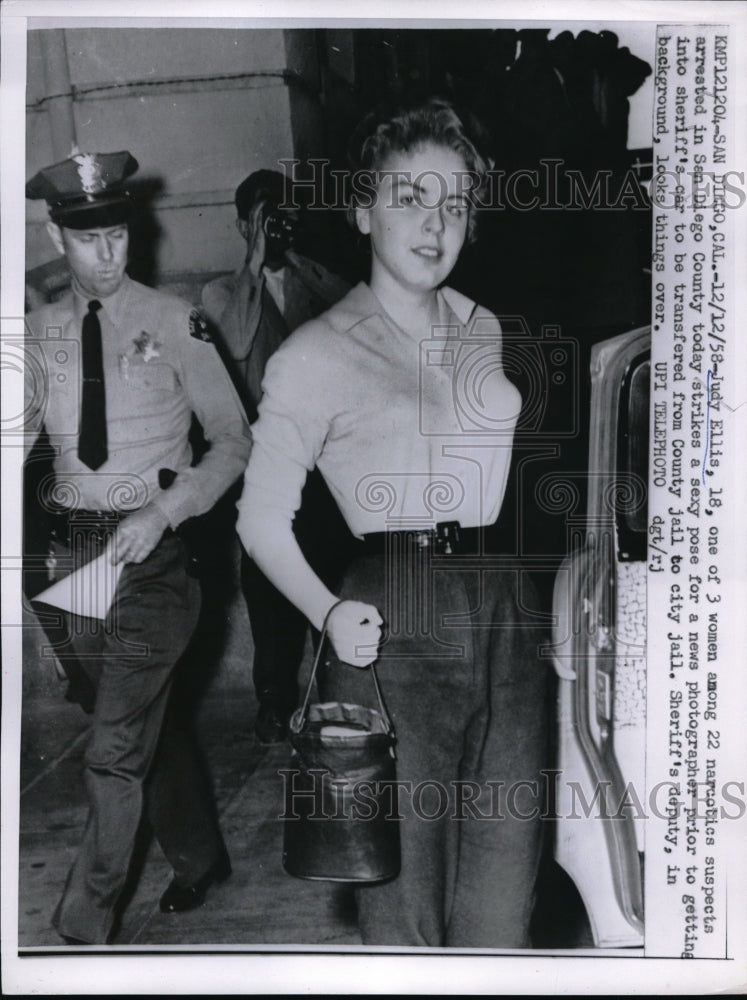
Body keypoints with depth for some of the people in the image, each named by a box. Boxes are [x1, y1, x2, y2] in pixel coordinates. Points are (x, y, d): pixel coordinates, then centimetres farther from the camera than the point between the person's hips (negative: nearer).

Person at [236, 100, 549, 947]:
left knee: (502, 888, 10)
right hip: (393, 622, -4)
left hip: (505, 610, 4)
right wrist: (327, 611, -13)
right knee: (404, 883, 5)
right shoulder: (316, 354, -1)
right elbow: (263, 517, 1)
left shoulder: (488, 333, 14)